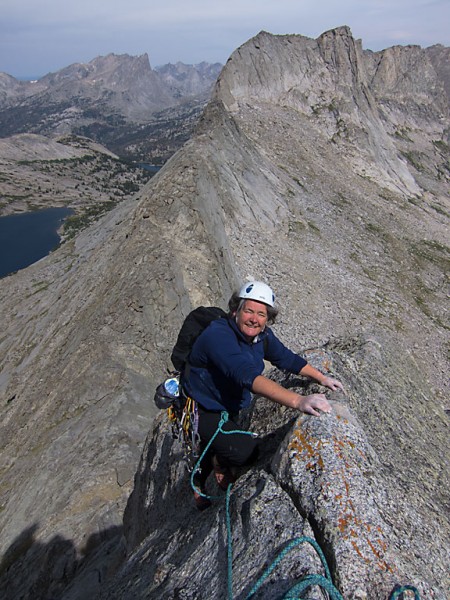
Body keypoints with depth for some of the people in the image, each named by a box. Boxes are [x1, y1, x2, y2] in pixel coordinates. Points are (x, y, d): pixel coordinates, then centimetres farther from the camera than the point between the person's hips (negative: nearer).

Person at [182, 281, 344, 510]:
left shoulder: (262, 336, -11)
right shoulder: (218, 335, -37)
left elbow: (287, 358, 5)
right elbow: (247, 376, -51)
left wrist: (321, 378, 6)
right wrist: (297, 401, -59)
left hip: (229, 409, 8)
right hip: (201, 411, -7)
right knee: (245, 452, -20)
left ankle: (198, 489, 58)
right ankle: (221, 465, 14)